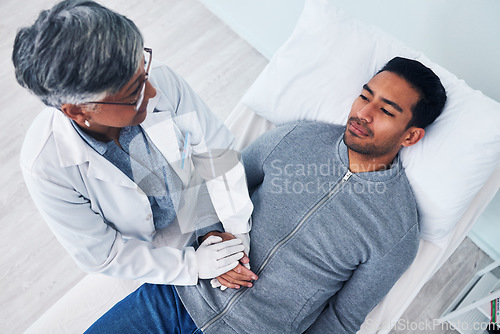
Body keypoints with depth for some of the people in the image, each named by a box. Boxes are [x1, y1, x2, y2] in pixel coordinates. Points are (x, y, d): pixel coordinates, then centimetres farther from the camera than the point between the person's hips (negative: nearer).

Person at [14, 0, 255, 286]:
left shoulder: (161, 79, -31)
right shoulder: (45, 166, -34)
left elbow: (216, 150, -18)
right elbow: (101, 255, -21)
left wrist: (237, 231, -18)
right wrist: (191, 265, -22)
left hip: (205, 211, 2)